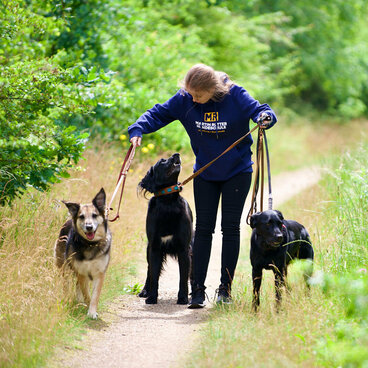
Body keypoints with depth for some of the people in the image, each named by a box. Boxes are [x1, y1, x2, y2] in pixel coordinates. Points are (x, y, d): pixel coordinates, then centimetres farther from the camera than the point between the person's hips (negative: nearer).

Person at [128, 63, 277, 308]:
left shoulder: (235, 96, -20)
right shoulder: (184, 99, -12)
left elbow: (261, 111, -24)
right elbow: (158, 114, -8)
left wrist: (265, 117, -48)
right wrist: (138, 130, -24)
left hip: (238, 171, -2)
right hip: (205, 173, 2)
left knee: (231, 227, 0)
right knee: (203, 228, -2)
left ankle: (225, 288, 9)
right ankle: (197, 289, 0)